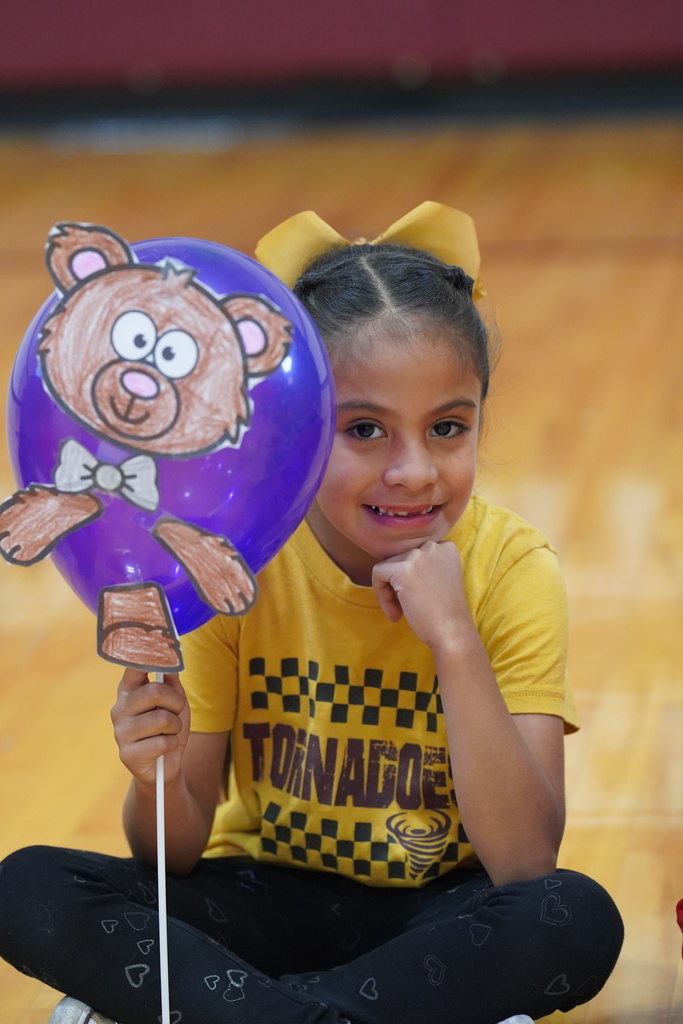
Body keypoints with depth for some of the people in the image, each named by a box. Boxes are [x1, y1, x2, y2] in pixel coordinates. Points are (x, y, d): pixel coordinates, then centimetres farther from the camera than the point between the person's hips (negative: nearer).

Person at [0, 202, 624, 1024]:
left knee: (578, 921, -34)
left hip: (436, 912, -1)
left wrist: (453, 639, -30)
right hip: (267, 897, 1)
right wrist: (160, 783, -33)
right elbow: (177, 854, -9)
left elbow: (524, 863, -22)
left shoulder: (511, 569, -15)